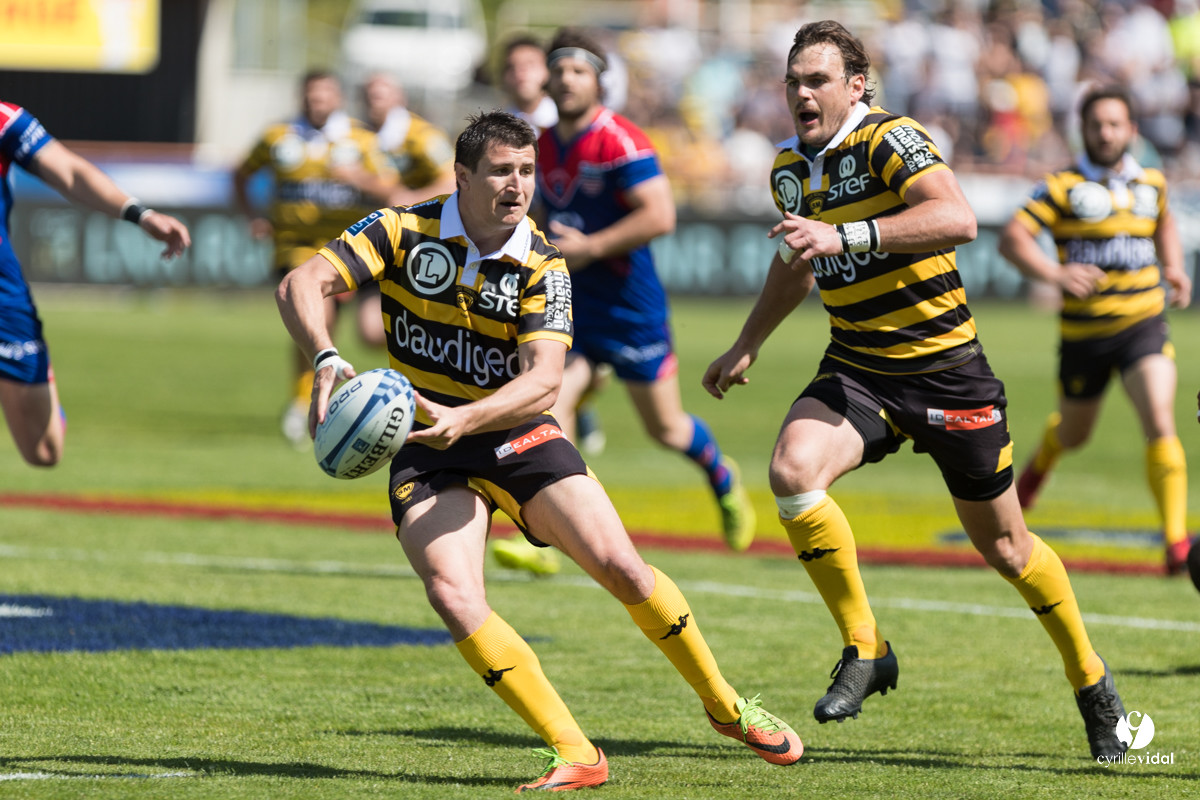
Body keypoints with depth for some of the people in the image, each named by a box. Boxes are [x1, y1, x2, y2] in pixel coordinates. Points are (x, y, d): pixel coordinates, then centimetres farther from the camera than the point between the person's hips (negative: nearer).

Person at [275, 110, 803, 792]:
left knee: (619, 566, -13)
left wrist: (462, 419, -40)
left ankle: (725, 704, 11)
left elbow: (542, 380, -21)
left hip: (517, 433, 0)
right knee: (453, 596, -23)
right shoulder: (405, 231, -9)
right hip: (429, 453, 0)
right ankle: (575, 755, -17)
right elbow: (302, 286, -16)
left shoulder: (542, 264, -10)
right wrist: (327, 359, -37)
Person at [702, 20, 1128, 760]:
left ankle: (1092, 681, 29)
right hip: (856, 368, 5)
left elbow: (958, 218, -35)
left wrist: (845, 236, -41)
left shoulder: (890, 140, -17)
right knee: (793, 471, -25)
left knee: (1002, 544, 6)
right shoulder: (790, 169, 6)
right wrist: (747, 346, 33)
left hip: (945, 369, -5)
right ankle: (864, 649, -11)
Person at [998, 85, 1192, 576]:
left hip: (1143, 324, 1)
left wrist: (1173, 269, 12)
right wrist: (1053, 274, -32)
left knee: (1160, 423, -18)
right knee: (1074, 433, 17)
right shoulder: (1062, 186, -7)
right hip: (1083, 332, -1)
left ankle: (1176, 542, -17)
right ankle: (1041, 460, 56)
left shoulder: (1151, 183, 7)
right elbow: (1012, 238, -16)